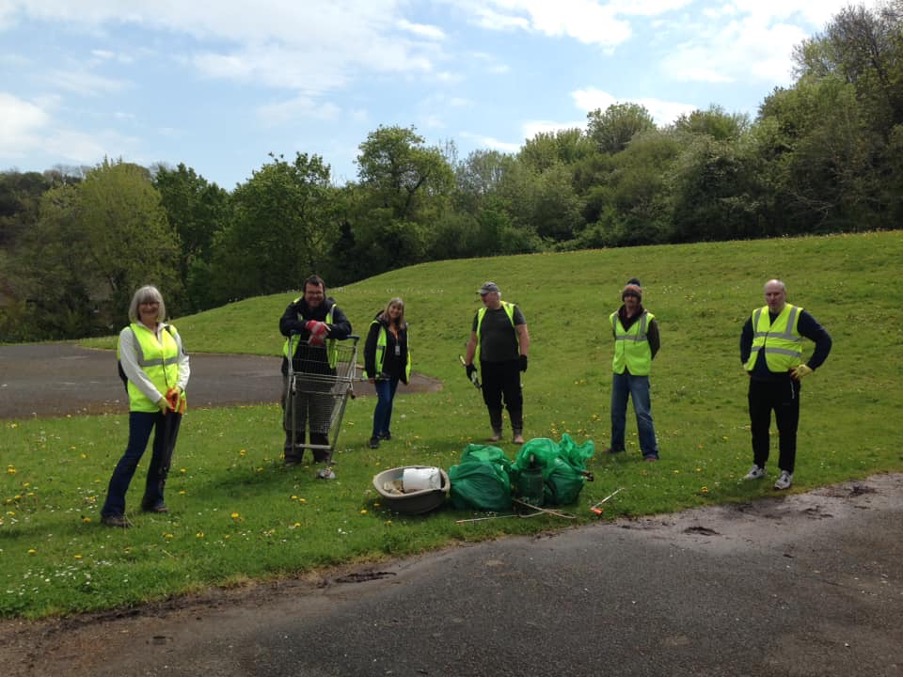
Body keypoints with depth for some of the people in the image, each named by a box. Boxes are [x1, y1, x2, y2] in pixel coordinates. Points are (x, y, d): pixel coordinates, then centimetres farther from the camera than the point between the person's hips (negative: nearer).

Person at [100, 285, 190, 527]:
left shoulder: (170, 331, 12)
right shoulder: (129, 334, -3)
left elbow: (183, 361, 12)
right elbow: (133, 371, -10)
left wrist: (179, 387, -6)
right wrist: (157, 398, -14)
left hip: (173, 403, 5)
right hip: (143, 404, -5)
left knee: (164, 453, 11)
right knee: (134, 454, -8)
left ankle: (153, 499, 27)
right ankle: (111, 510, -2)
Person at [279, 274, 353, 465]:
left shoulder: (332, 310, 3)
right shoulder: (294, 308, 2)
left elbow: (346, 328, -14)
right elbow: (285, 326, -17)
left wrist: (325, 329, -33)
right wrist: (309, 325, -32)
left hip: (323, 373, 0)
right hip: (295, 372, 0)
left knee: (321, 418, 9)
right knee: (293, 416, 6)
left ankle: (322, 456, 22)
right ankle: (292, 456, 18)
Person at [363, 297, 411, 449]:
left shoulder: (402, 327, 10)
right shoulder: (378, 325, -10)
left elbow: (405, 350, 20)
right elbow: (369, 348, -11)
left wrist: (406, 370, 16)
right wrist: (370, 372, -15)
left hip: (395, 371, 7)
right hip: (382, 371, -6)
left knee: (389, 401, 14)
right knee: (384, 400, -15)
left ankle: (385, 430, 28)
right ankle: (375, 435, -10)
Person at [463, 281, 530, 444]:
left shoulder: (512, 310, 0)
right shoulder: (480, 315, 11)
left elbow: (523, 334, -3)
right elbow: (473, 340, 15)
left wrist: (523, 356, -13)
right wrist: (468, 363, 12)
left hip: (510, 364, -4)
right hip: (487, 365, 4)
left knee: (514, 399, -3)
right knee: (492, 400, 7)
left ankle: (518, 432, 5)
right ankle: (496, 431, 19)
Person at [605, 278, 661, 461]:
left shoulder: (648, 319, -7)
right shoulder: (615, 318, 6)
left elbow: (655, 345, 3)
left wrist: (643, 361, 5)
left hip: (639, 373, -5)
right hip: (619, 371, 5)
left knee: (643, 413, -6)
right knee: (616, 412, 13)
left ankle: (650, 452, 1)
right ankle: (616, 446, 29)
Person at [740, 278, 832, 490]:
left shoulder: (798, 316, -4)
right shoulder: (757, 316, 11)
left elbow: (824, 340, -3)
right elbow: (745, 338, 30)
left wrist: (809, 367, -6)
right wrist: (746, 362, 20)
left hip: (785, 382, -5)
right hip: (757, 382, 5)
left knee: (786, 429, 4)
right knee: (758, 427, 14)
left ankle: (786, 472, 15)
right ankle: (759, 466, 29)